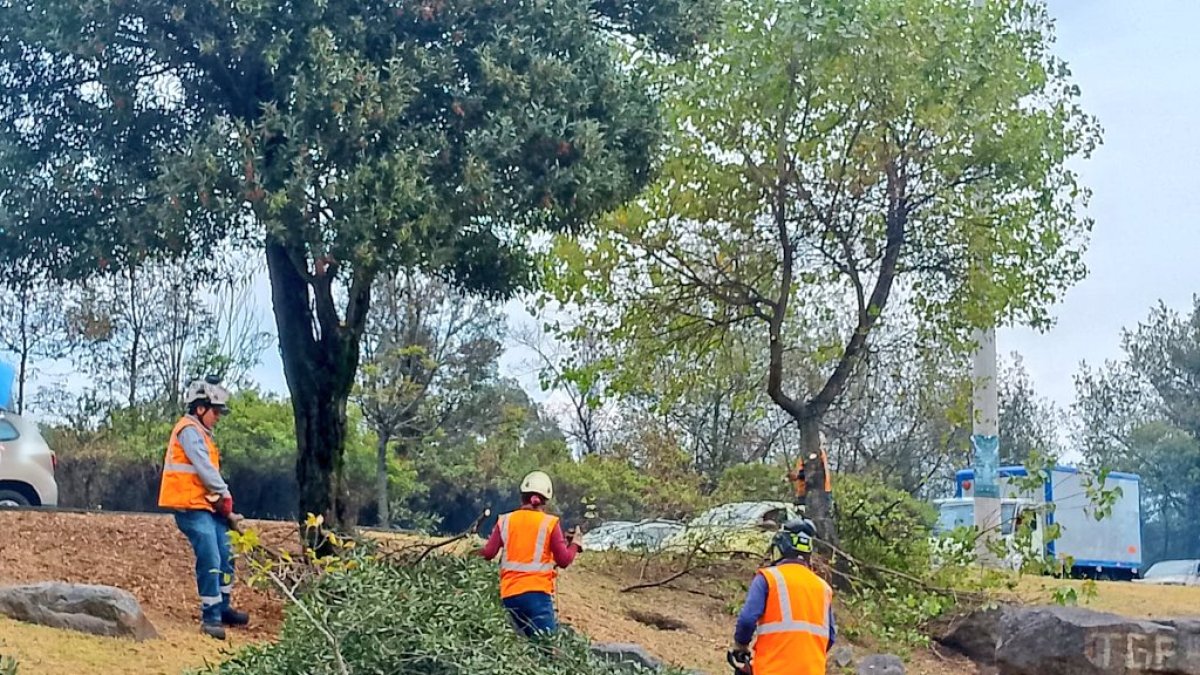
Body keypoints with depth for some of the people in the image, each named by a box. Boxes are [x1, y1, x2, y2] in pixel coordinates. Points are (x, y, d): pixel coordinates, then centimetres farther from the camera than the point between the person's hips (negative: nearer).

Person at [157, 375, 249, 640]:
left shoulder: (201, 433, 21)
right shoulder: (189, 430, -11)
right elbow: (205, 470, -17)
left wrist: (223, 503, 6)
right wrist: (226, 498, -10)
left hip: (208, 507, 10)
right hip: (192, 508, -10)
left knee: (224, 557, 12)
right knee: (210, 560, -14)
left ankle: (222, 608, 24)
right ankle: (210, 618, -10)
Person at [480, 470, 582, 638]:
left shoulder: (505, 521, 8)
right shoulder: (550, 523, 0)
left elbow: (488, 553, 4)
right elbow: (564, 560, 1)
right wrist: (575, 544, 19)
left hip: (509, 594, 4)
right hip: (537, 591, -4)